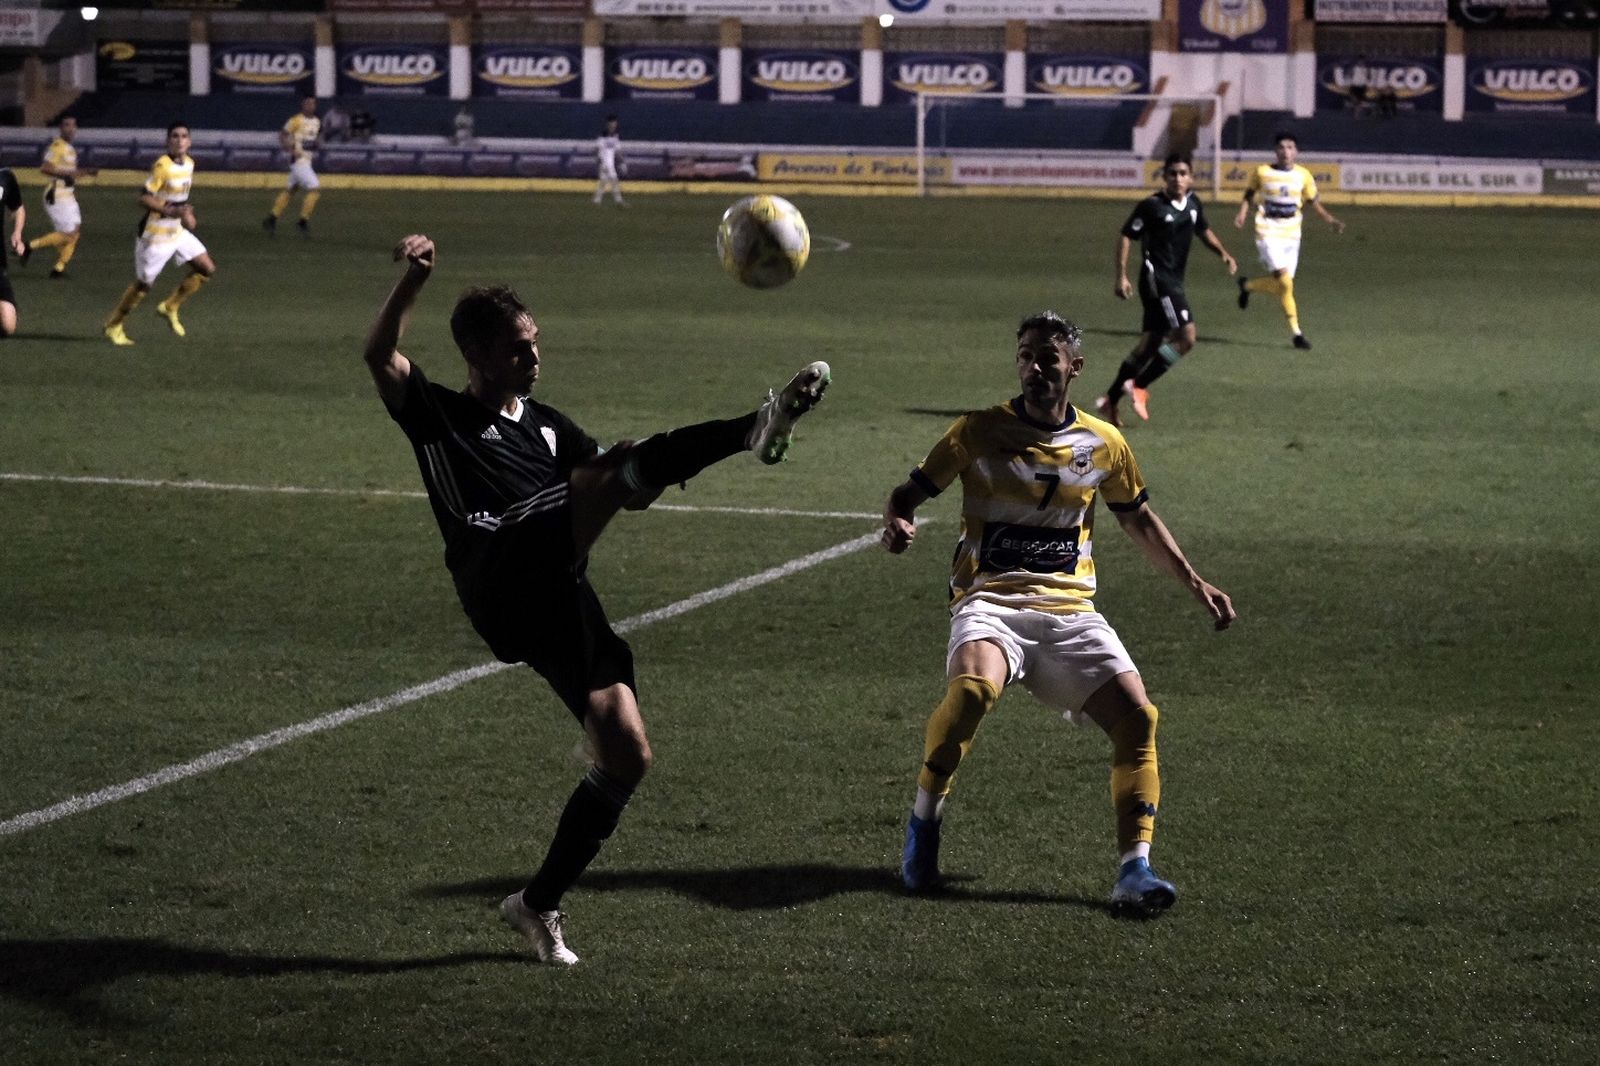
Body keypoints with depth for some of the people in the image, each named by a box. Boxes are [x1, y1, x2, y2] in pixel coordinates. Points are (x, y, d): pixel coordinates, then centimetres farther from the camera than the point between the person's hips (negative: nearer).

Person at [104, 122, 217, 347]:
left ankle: (170, 307, 15)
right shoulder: (162, 166, -20)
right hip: (155, 235, -8)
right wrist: (171, 211, -31)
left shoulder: (189, 163, 5)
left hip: (178, 232, 8)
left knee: (208, 269, 2)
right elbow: (144, 199, -23)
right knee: (143, 284, 0)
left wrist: (185, 213, 7)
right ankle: (113, 326, 18)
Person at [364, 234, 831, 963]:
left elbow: (625, 491, 21)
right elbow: (380, 356, -5)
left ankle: (539, 905, 11)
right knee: (610, 469, -25)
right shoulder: (436, 416, 13)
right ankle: (757, 427, -48)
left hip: (562, 602, 6)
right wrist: (412, 280, -20)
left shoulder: (547, 426, 29)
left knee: (626, 755, -2)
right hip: (501, 593, -6)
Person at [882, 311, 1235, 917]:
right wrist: (897, 523, -14)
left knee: (1136, 714, -19)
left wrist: (1193, 582, 17)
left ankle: (1134, 873, -15)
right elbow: (911, 491, 10)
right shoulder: (979, 432, 3)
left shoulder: (1104, 444, 10)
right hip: (990, 600, -3)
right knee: (974, 687, -35)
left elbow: (1139, 521, 26)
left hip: (1070, 609, 3)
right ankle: (923, 821, -12)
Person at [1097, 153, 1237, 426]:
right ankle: (1139, 386, -7)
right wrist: (1121, 276, -15)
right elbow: (1125, 237, -9)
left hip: (1173, 281, 8)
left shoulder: (1193, 203, 8)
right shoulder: (1151, 206, -12)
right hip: (1156, 278, -8)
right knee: (1186, 337, -16)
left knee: (1149, 345, 11)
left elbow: (1203, 230, 26)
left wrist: (1223, 253, 11)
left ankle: (1110, 400, 20)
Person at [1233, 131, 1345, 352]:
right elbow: (1249, 195, 10)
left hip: (1292, 235, 4)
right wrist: (1242, 214, -7)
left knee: (1281, 284, 5)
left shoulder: (1303, 175, 2)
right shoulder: (1262, 172, -4)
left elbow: (1313, 202, 12)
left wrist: (1331, 220, -1)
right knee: (1285, 282, -16)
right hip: (1269, 234, -4)